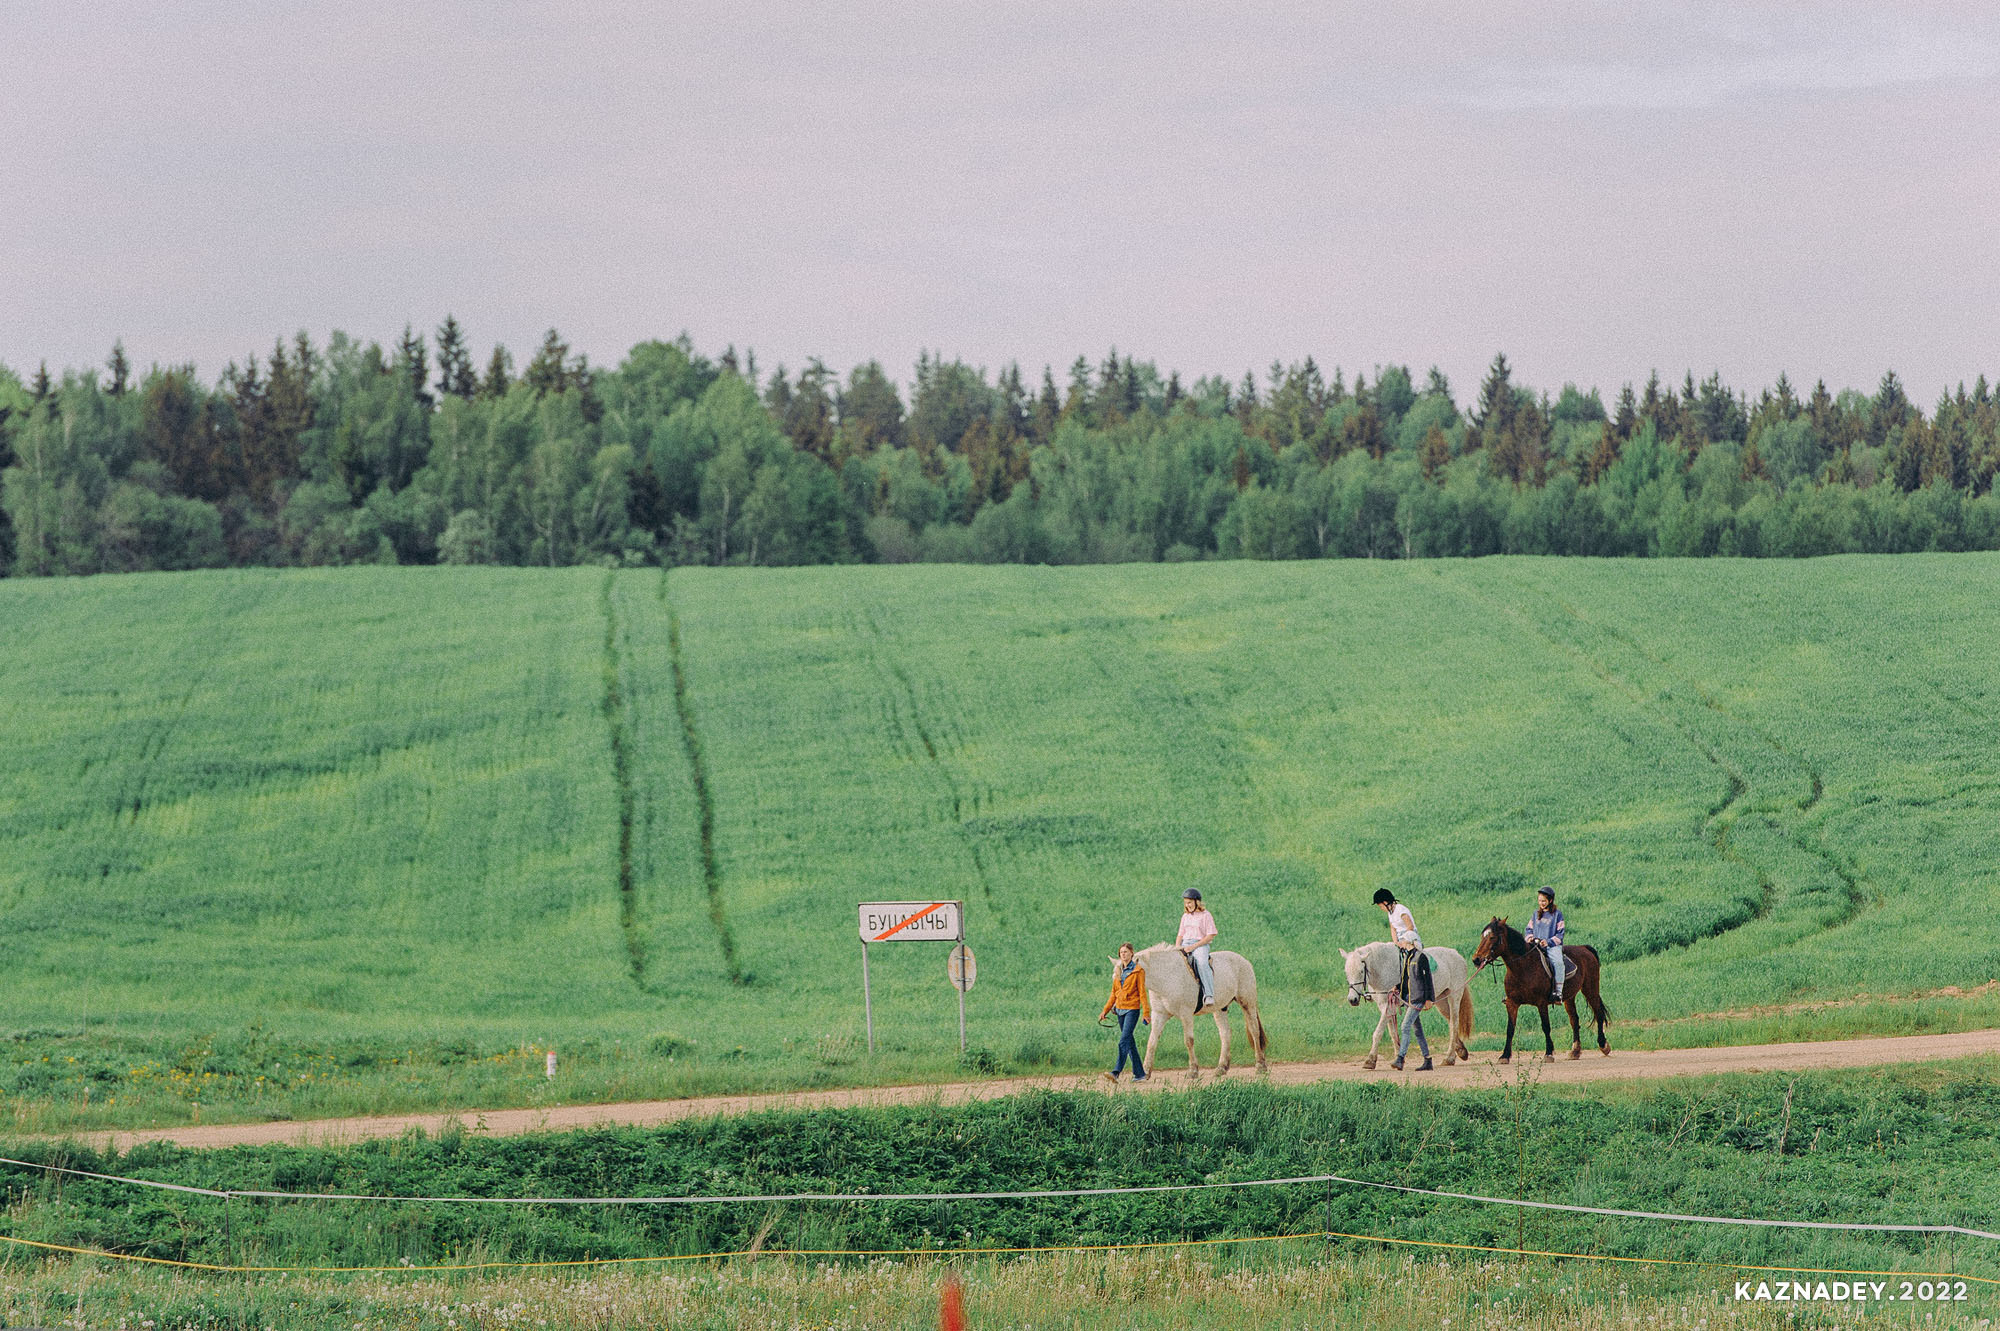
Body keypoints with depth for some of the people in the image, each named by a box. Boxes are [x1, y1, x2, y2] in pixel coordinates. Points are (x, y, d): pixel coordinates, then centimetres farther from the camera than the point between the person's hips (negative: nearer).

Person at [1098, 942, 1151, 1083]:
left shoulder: (1138, 971, -4)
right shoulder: (1118, 972, 14)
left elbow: (1142, 993, -7)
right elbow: (1114, 993, 18)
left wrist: (1146, 1012, -11)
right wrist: (1105, 1011, 13)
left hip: (1132, 1009, -7)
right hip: (1120, 1009, 7)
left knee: (1124, 1041, -16)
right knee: (1130, 1042, 9)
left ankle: (1116, 1072, -24)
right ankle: (1139, 1073, 15)